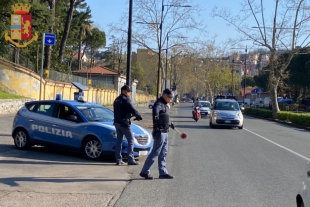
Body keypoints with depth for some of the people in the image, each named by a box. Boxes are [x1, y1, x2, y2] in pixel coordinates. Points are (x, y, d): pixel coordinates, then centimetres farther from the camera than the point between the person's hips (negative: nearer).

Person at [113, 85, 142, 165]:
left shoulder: (116, 100, 14)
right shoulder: (125, 100, -14)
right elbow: (132, 110, -17)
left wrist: (131, 115, 15)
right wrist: (139, 116, 2)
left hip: (117, 122, 9)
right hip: (124, 123, -8)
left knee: (119, 141, 10)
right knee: (131, 141, -2)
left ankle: (118, 160, 11)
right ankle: (130, 159, -4)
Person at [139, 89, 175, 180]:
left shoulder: (164, 105, 17)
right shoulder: (159, 104, -14)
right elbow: (156, 110, -38)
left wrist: (170, 124, 42)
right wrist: (155, 116, -57)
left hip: (165, 132, 10)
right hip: (160, 132, -10)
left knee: (163, 153, 13)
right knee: (155, 153, -7)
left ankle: (163, 172, 19)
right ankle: (144, 171, -1)